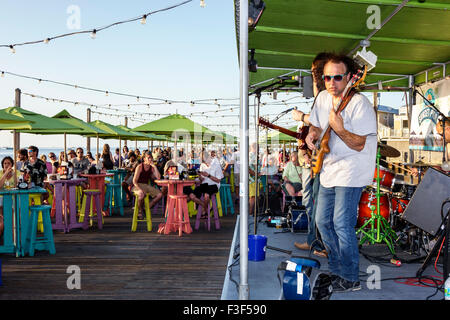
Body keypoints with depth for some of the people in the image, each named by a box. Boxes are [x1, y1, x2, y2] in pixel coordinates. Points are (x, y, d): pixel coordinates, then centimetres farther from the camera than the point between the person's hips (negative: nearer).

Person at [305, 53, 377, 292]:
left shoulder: (360, 103, -17)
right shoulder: (323, 98, 5)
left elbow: (359, 145, -18)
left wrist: (339, 129, -33)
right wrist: (312, 134, -4)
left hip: (351, 172, -8)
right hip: (329, 170, 8)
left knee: (342, 223, -10)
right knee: (323, 221, 12)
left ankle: (351, 279, 7)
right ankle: (336, 270, 28)